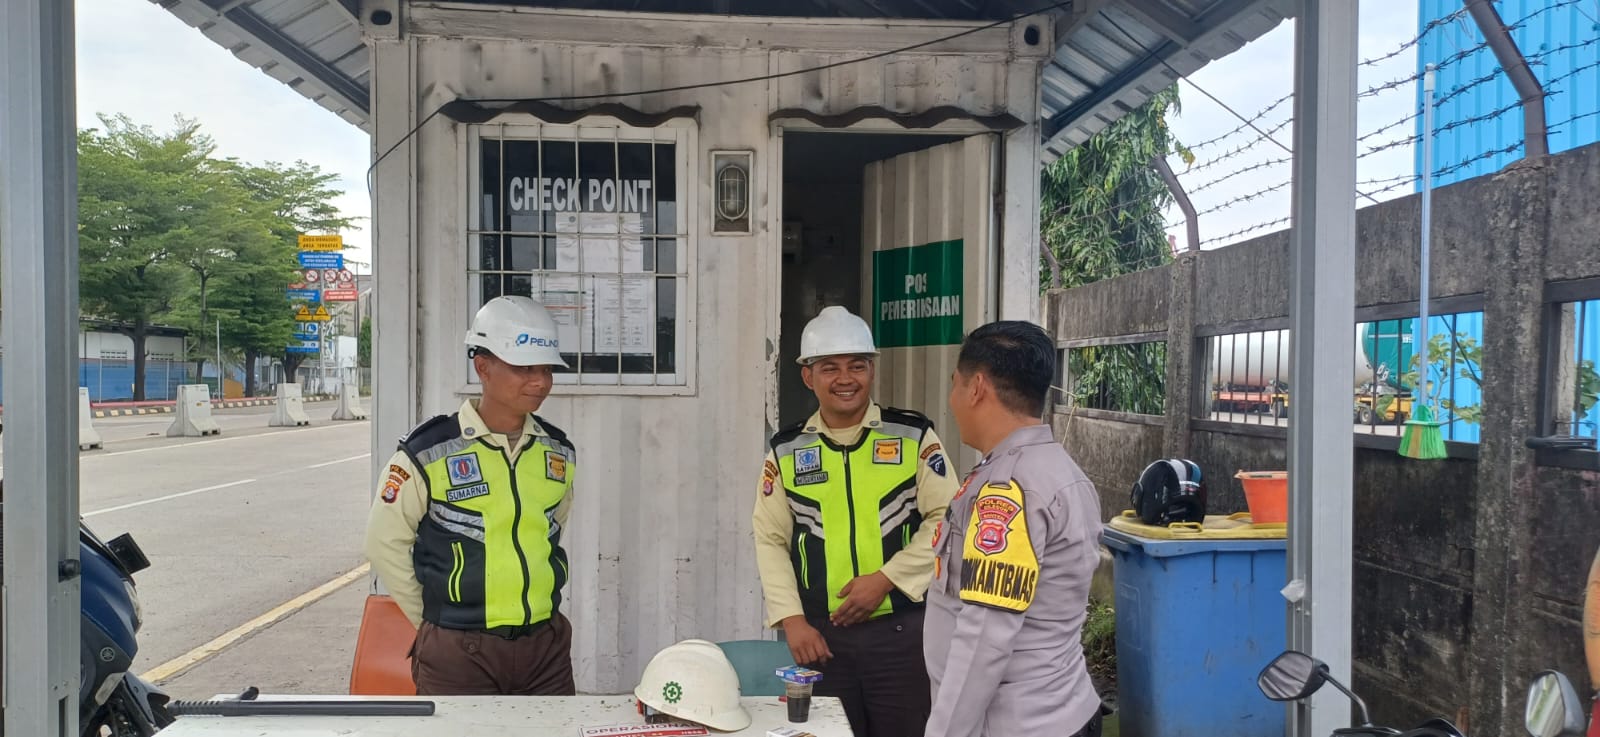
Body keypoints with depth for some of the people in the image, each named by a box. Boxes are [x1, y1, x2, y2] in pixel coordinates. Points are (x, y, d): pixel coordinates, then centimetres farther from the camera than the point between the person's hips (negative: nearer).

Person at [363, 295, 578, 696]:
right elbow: (386, 544, -2)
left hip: (546, 646, 4)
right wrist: (436, 620, 2)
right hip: (458, 653, -4)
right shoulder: (428, 453, -11)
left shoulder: (559, 452, 2)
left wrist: (529, 606, 14)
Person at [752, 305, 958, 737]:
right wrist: (792, 619, -5)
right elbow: (771, 541, 4)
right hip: (822, 635, 2)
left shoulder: (914, 436, -2)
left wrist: (885, 579, -13)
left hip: (902, 630, -1)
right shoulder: (786, 450, 4)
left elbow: (946, 521, -5)